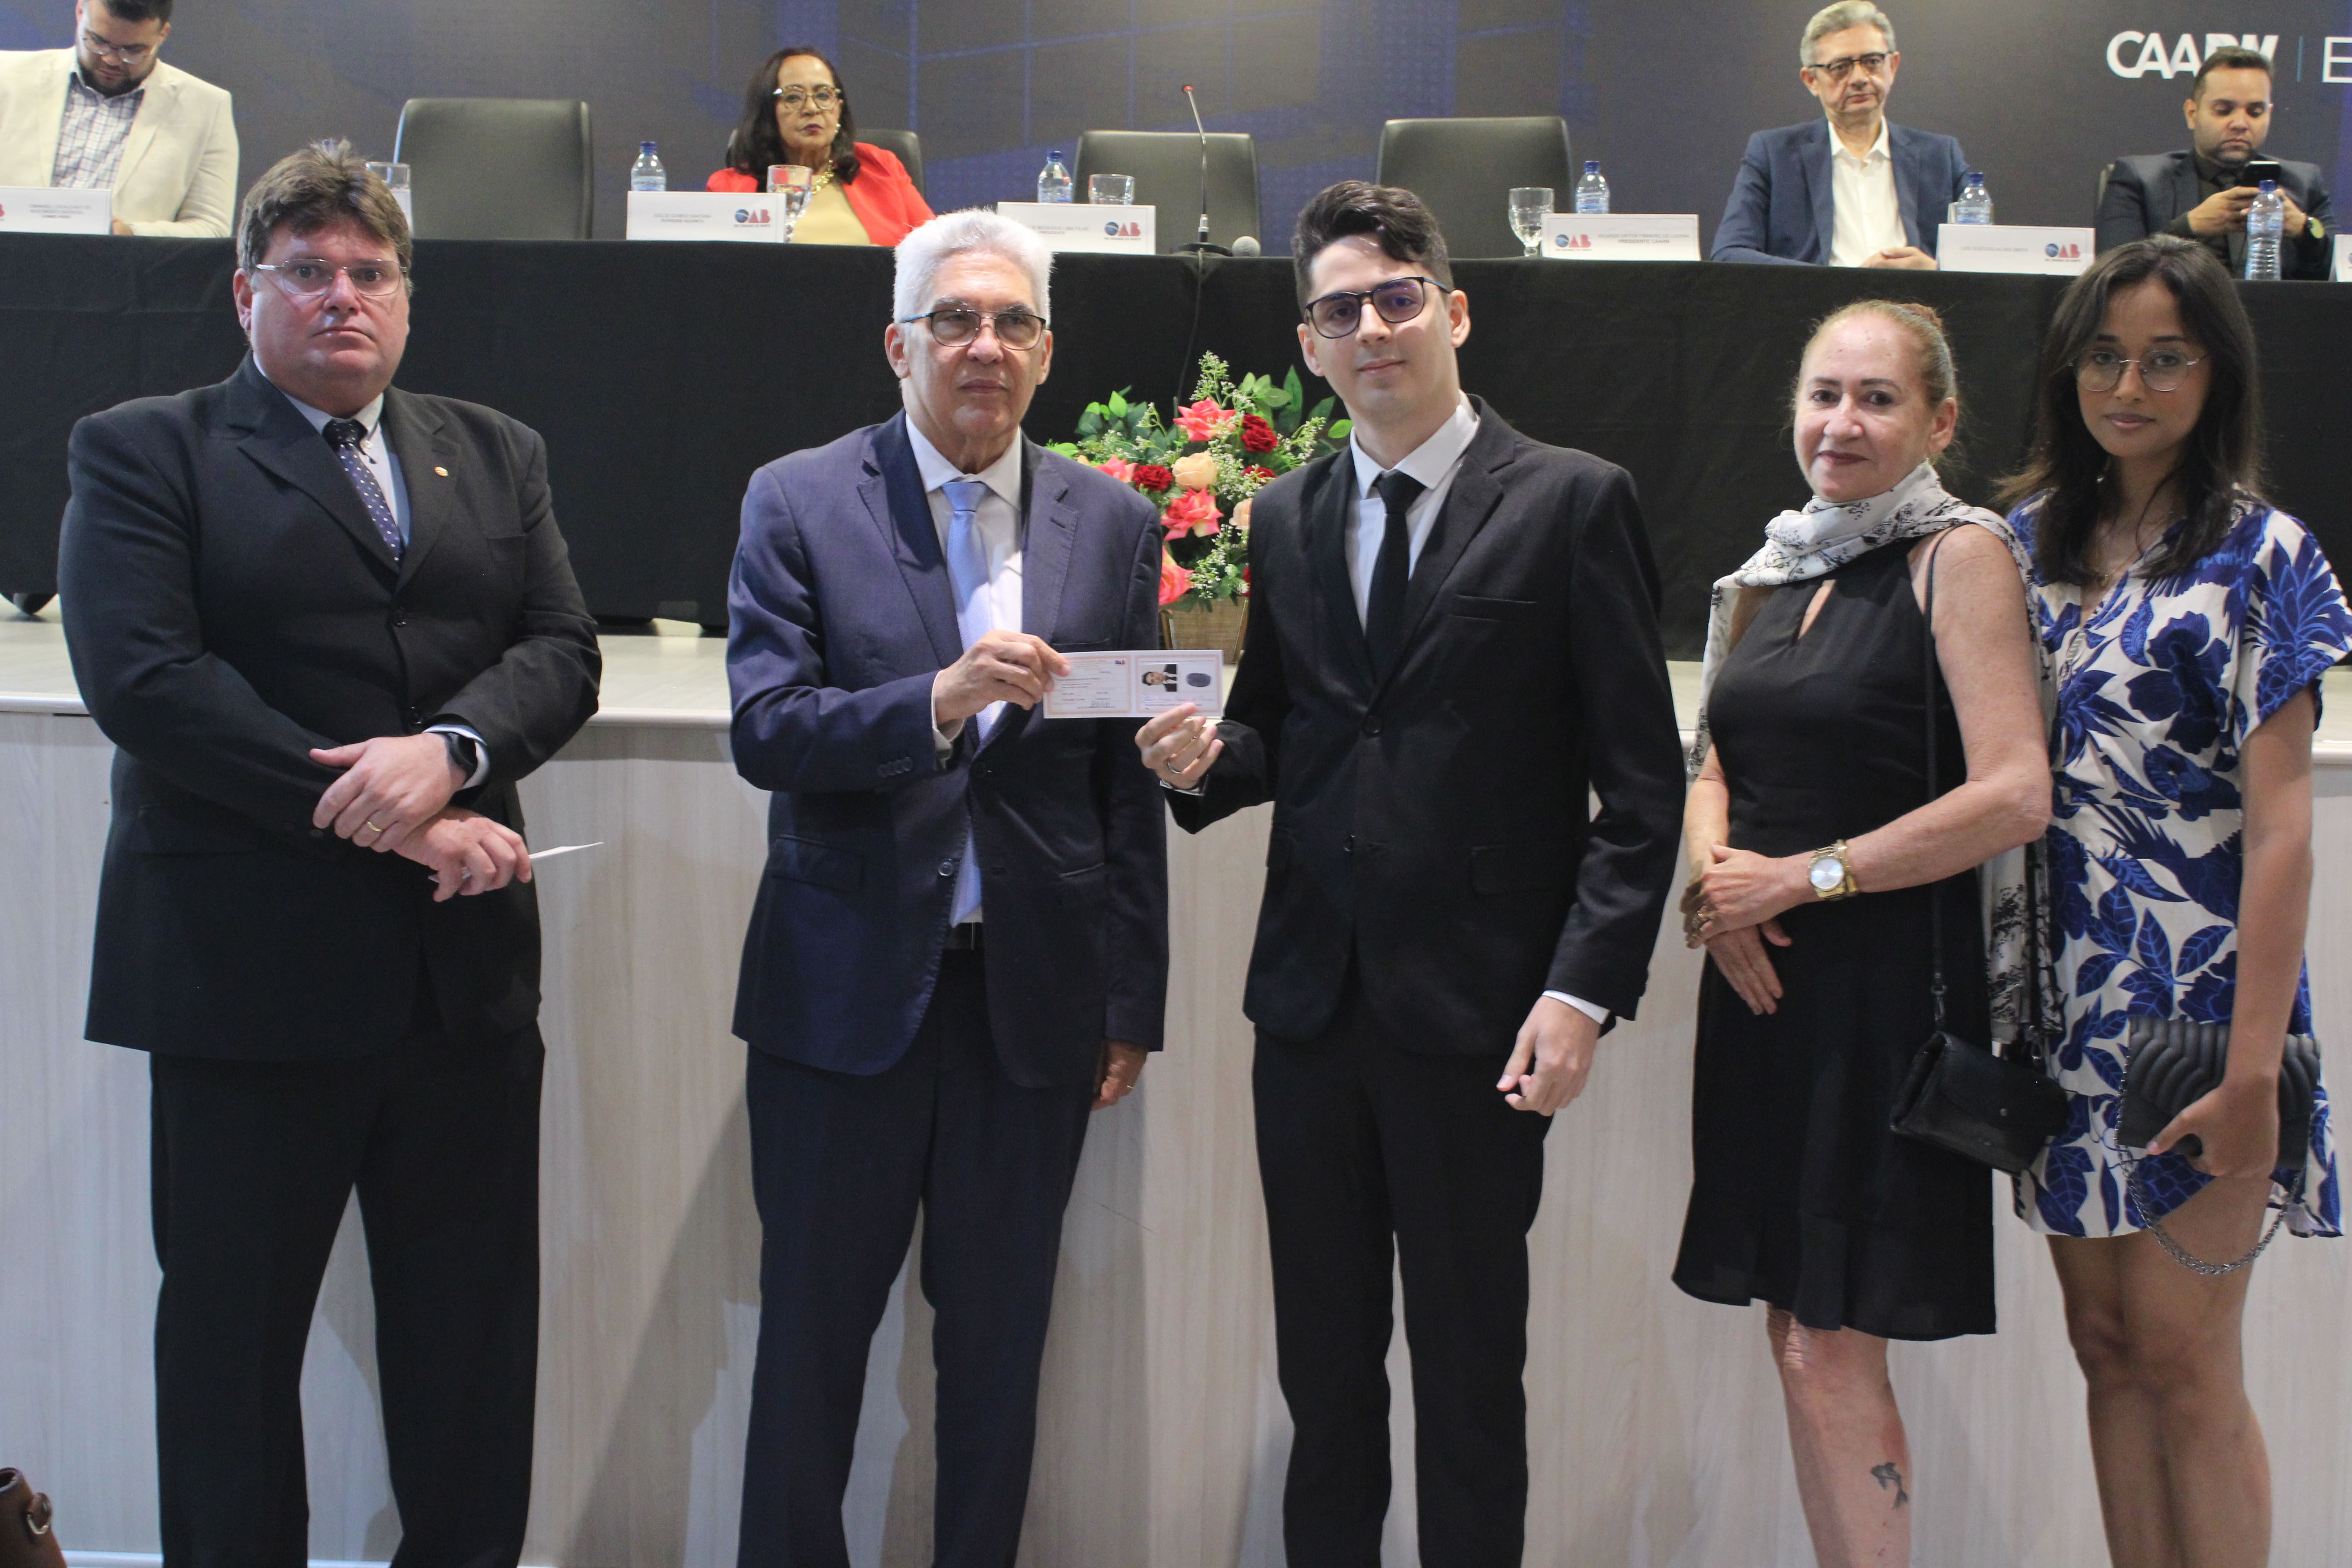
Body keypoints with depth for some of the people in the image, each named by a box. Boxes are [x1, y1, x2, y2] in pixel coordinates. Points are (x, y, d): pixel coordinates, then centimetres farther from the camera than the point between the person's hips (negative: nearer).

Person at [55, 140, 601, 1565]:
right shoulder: (143, 453, 2)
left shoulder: (496, 456, 15)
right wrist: (383, 820, -16)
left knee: (475, 1340, 11)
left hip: (469, 966, 4)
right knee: (231, 1340, 9)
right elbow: (140, 678, -12)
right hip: (247, 962, -3)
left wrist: (451, 749, -17)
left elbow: (564, 653, 5)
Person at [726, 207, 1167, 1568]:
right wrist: (939, 701, -27)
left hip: (1037, 996, 2)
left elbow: (1130, 781, 5)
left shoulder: (1112, 524, 5)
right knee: (814, 1329, 10)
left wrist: (1134, 1003, 4)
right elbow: (764, 733, -11)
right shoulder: (798, 504, -1)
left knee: (1000, 1341, 12)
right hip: (848, 988, -1)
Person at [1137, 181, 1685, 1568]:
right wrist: (1205, 762, -7)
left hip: (1478, 1018, -4)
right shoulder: (1284, 519, 11)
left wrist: (1584, 991, -14)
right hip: (1311, 1002, 4)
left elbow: (1643, 782, -6)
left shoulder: (1573, 502, -3)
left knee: (1471, 1374, 7)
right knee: (1323, 1364, 13)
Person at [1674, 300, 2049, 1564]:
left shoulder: (1961, 554, -8)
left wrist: (1803, 876, -13)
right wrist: (1713, 875, -2)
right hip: (1763, 986, 7)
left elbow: (2016, 796, -16)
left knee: (1833, 1353, -5)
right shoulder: (1775, 571, 13)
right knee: (1797, 1338, 11)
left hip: (1889, 986, -7)